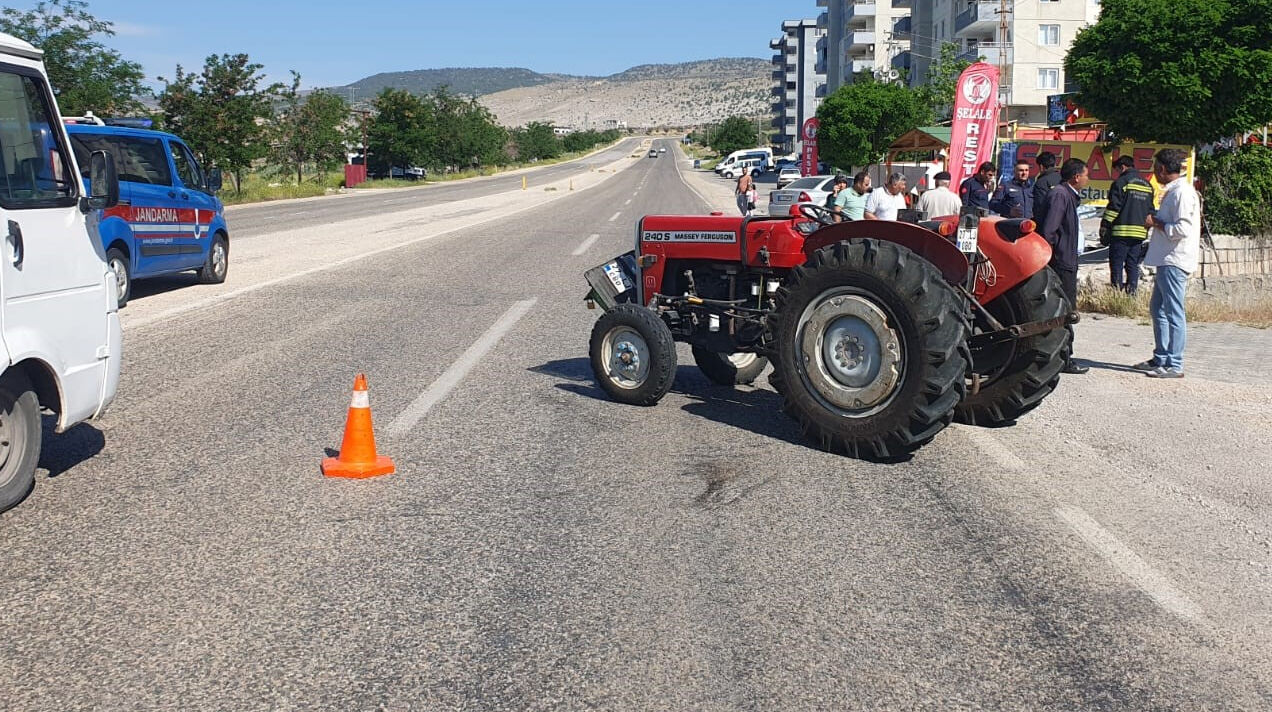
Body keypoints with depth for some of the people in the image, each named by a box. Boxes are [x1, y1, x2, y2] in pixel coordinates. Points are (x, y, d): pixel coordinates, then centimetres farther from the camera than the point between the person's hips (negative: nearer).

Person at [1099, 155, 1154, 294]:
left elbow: (1113, 208, -10)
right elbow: (1150, 211, 19)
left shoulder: (1121, 182, -6)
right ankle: (1131, 293, 7)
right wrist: (1146, 228, 24)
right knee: (1133, 266, 9)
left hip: (1121, 232, -6)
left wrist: (1104, 228, -6)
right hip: (1140, 233, 6)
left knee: (1116, 265, -2)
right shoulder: (1147, 185, 16)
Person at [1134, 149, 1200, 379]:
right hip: (1166, 260, 11)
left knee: (1173, 313, -8)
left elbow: (1183, 229, -23)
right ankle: (1161, 359, 26)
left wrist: (1156, 223, -11)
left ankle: (1175, 365, -5)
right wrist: (1155, 223, 9)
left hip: (1175, 261, -11)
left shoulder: (1182, 192, -15)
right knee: (1157, 309, 17)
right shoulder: (1172, 191, 16)